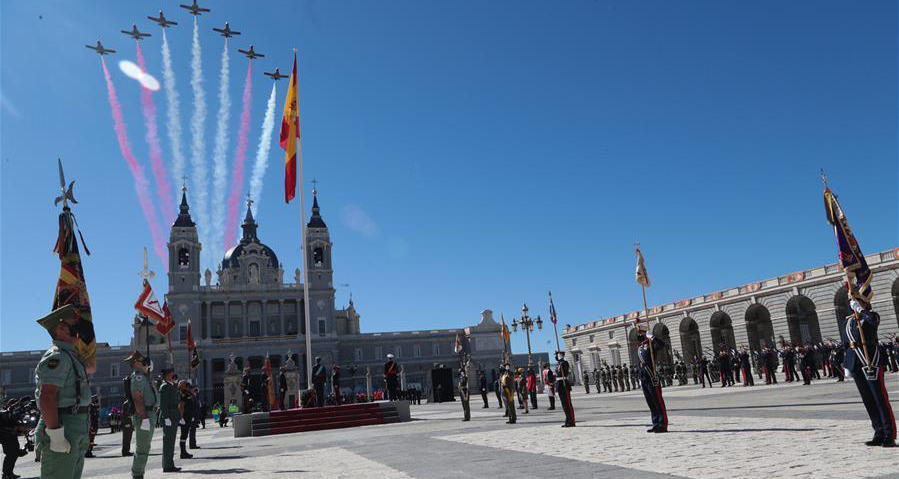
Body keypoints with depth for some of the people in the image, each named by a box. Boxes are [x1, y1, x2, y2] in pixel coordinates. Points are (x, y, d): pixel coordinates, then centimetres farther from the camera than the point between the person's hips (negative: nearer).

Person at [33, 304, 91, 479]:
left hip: (75, 434, 10)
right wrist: (56, 435, -25)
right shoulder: (57, 357, -13)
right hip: (61, 431, -10)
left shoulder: (70, 356, 18)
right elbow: (46, 397, -23)